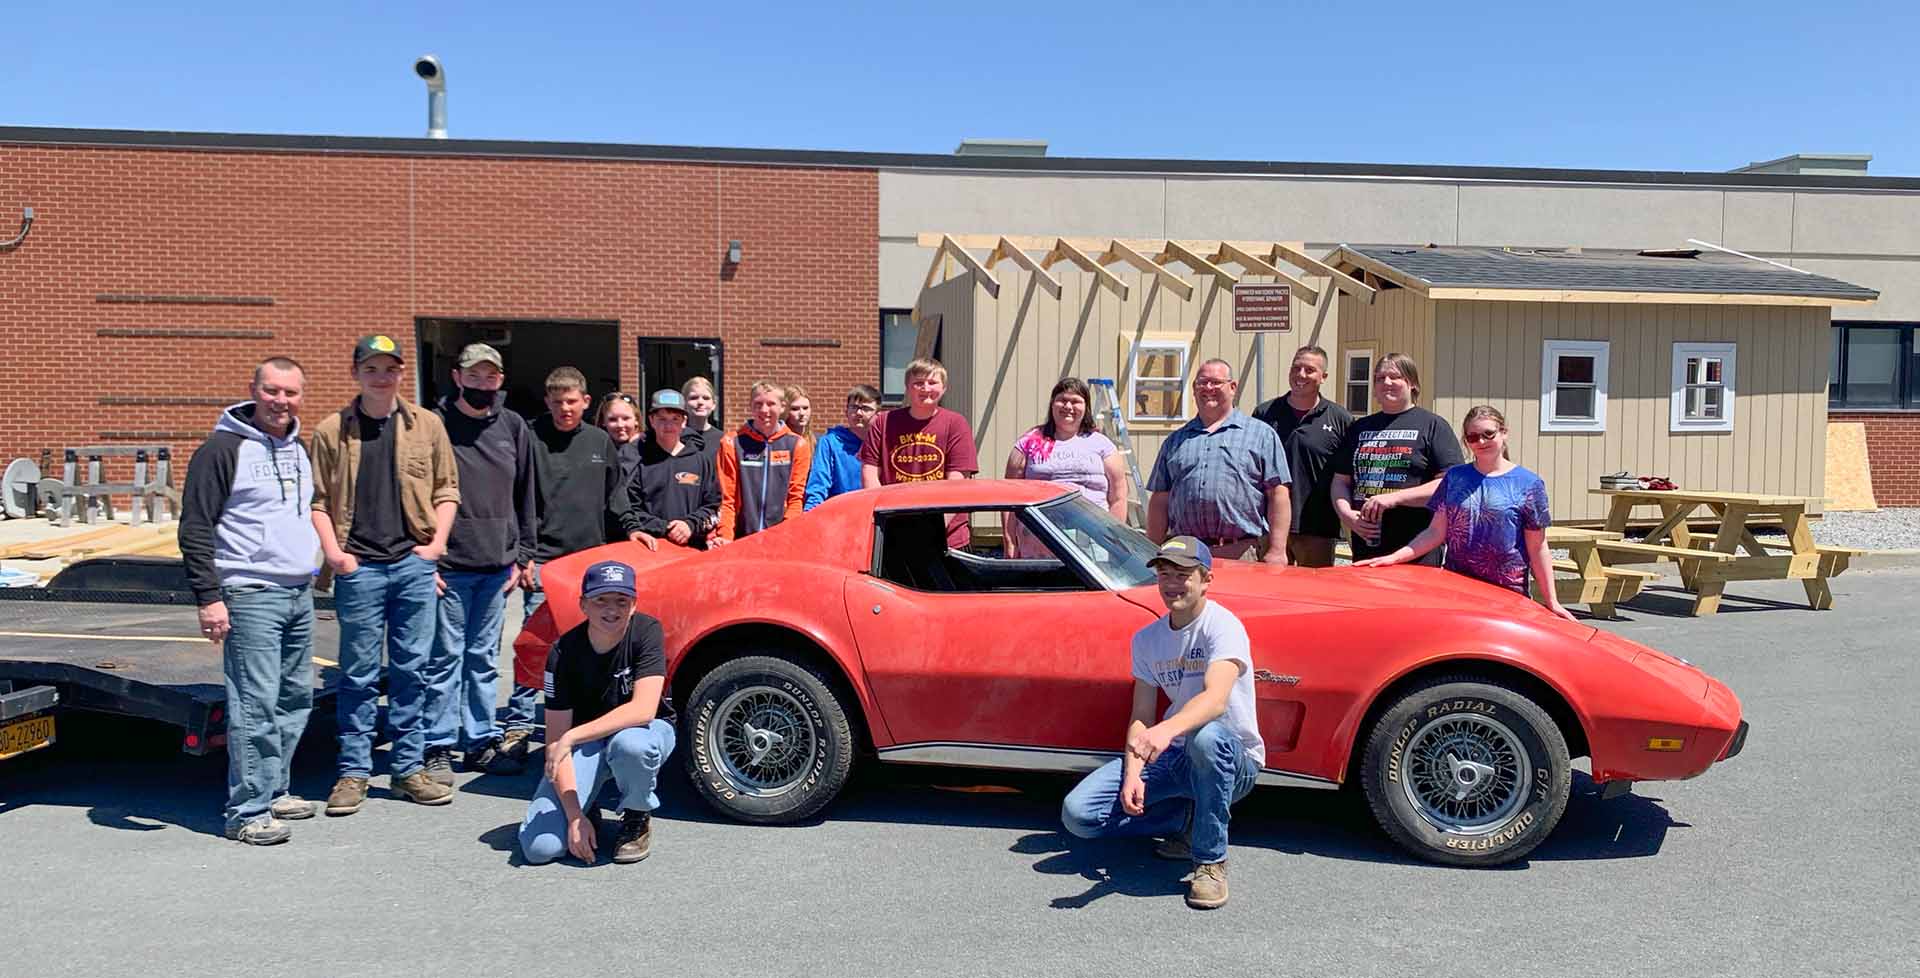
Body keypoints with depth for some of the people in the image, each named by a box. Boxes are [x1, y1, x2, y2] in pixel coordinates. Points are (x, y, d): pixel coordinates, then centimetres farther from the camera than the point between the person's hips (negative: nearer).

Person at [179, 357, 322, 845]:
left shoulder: (298, 450, 16)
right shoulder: (223, 449, -7)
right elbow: (195, 529, -10)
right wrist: (208, 597, -15)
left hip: (300, 594, 8)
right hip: (250, 596, -8)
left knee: (296, 699, 11)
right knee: (255, 705, -8)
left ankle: (273, 791, 23)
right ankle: (248, 812, -2)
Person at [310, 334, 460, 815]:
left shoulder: (427, 425, 7)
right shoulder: (331, 430, 3)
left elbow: (446, 490, 11)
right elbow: (317, 500, 5)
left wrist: (437, 542, 1)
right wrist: (333, 551, -6)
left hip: (414, 563, 2)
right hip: (359, 567, -1)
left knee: (411, 671, 7)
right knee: (358, 674, 4)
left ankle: (409, 768, 17)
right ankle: (353, 772, 15)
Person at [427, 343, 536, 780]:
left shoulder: (514, 427, 9)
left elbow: (525, 497, 13)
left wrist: (521, 556, 9)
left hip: (498, 566, 4)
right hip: (448, 565, -4)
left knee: (485, 658, 11)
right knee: (446, 658, 0)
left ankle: (481, 741, 20)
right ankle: (439, 747, 10)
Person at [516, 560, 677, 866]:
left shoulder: (646, 631, -20)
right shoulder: (564, 652, -16)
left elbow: (643, 710, -31)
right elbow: (555, 739, -16)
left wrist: (572, 737, -36)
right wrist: (574, 815, -23)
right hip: (583, 744, 1)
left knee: (629, 744, -40)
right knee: (538, 846, -19)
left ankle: (637, 818, -8)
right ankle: (587, 810, 16)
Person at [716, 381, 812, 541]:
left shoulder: (797, 445, 6)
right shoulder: (732, 444, 4)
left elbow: (796, 497, 3)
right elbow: (726, 497, 1)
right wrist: (725, 537, -11)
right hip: (741, 539, 0)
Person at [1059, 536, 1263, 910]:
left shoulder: (1222, 626, -16)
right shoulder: (1146, 640, 4)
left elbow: (1216, 699, -34)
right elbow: (1141, 719, 2)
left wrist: (1167, 730, -54)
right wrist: (1133, 776, -17)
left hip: (1234, 758, -5)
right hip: (1172, 758, 5)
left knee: (1206, 737, -43)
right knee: (1077, 813, -12)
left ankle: (1211, 861, -20)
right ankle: (1188, 818, 6)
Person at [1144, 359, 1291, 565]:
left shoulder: (1261, 434, 9)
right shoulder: (1176, 441, 19)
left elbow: (1278, 494, 2)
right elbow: (1159, 500, 16)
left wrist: (1277, 551, -6)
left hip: (1243, 554, -3)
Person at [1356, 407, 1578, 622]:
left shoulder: (1528, 484, -1)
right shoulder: (1454, 477, 6)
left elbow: (1537, 549, 1)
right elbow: (1436, 532, 5)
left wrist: (1551, 602, 0)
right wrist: (1394, 557, -7)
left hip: (1507, 592, -2)